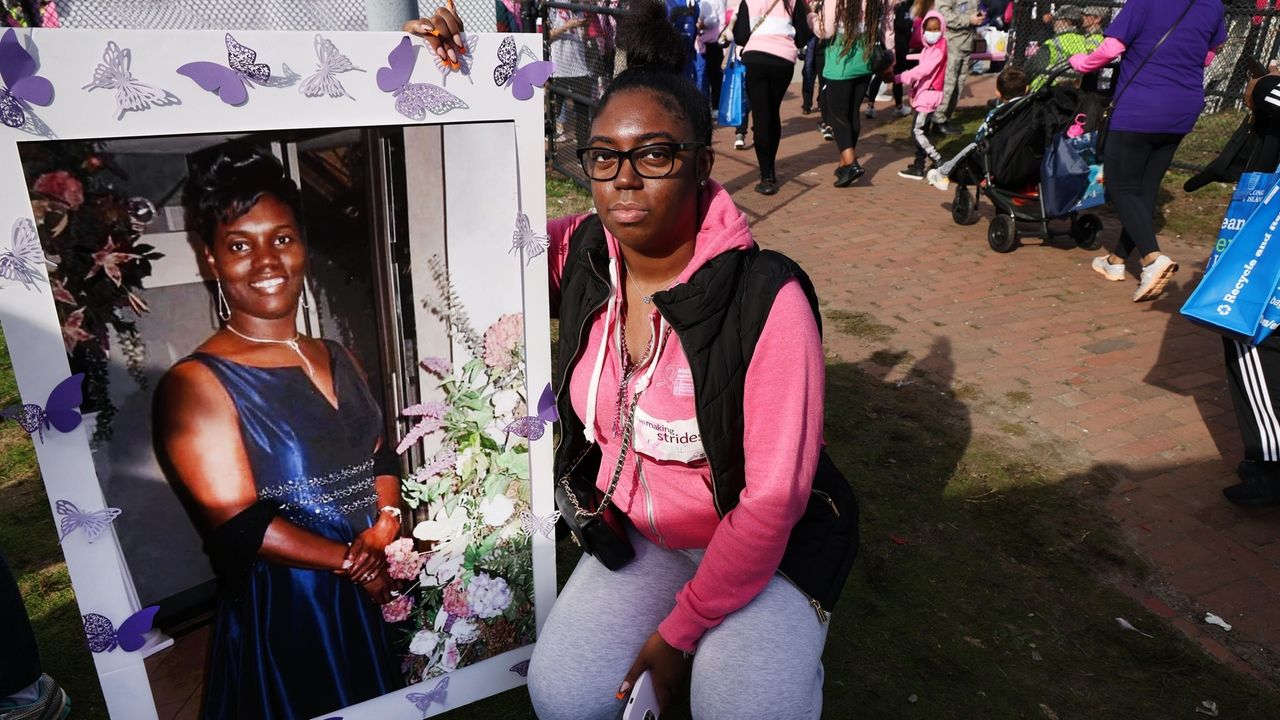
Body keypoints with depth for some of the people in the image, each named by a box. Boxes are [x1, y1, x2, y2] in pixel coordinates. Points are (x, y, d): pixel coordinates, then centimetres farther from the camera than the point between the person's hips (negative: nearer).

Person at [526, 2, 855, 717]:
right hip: (634, 536, 4)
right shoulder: (581, 253, -12)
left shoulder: (768, 299, -27)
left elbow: (773, 498, -23)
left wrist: (679, 630, -16)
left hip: (760, 547, -3)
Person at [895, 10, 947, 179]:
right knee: (921, 130, 10)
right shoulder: (929, 48, 13)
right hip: (924, 92, 10)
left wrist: (898, 78, -31)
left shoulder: (939, 50, -17)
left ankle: (939, 162, -5)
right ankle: (918, 167, 15)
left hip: (930, 93, -10)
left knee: (917, 131, -11)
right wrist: (913, 90, 5)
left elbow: (923, 69, -27)